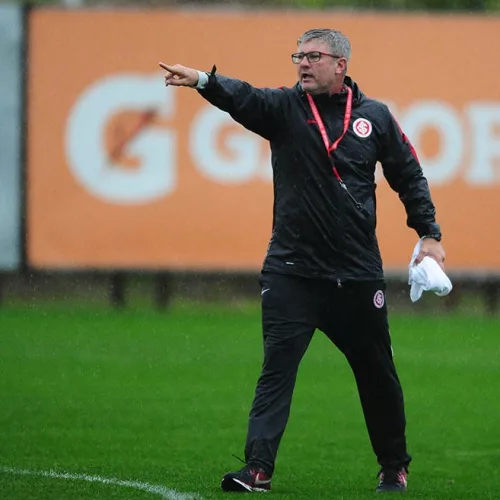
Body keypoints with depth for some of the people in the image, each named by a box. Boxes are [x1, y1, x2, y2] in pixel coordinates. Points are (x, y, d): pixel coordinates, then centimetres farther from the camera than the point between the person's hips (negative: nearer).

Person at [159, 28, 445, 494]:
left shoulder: (375, 116, 4)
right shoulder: (284, 107, 0)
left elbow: (409, 176, 12)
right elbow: (242, 97, -20)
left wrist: (428, 233, 5)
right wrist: (203, 81, -40)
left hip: (358, 275, 1)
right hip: (291, 271, -1)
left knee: (377, 374, 11)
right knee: (277, 368, -10)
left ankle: (394, 468, 28)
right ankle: (257, 469, -12)